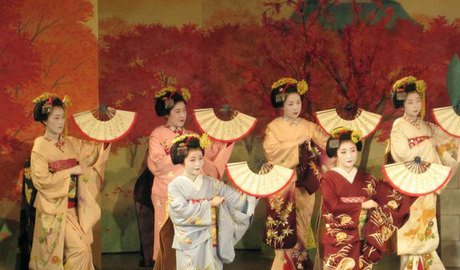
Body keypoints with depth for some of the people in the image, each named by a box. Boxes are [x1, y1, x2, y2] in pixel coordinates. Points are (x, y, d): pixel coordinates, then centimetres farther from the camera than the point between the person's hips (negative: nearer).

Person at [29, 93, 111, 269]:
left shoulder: (70, 143, 8)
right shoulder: (40, 147, -8)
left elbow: (95, 148, 14)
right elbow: (41, 180, -16)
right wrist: (71, 171, -13)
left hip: (74, 205, 6)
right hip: (55, 207, -6)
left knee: (81, 248, 4)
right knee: (80, 248, -16)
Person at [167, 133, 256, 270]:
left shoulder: (211, 183, 4)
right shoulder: (175, 186, -6)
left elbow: (236, 198, 2)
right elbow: (182, 210, -18)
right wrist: (210, 204, -12)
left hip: (210, 242, 3)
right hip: (189, 244, -3)